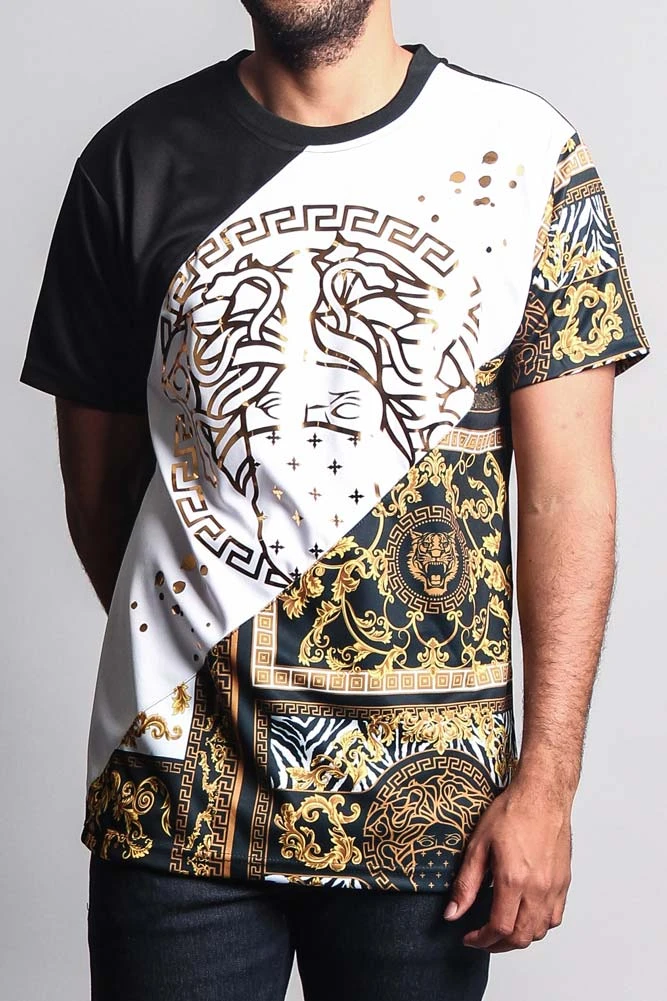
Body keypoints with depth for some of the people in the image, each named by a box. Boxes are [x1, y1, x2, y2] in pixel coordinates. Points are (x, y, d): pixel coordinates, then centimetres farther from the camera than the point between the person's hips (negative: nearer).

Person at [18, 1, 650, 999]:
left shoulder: (526, 155, -1)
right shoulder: (138, 160, 2)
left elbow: (566, 492, -4)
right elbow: (97, 482, 9)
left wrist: (546, 785, -7)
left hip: (424, 795, 0)